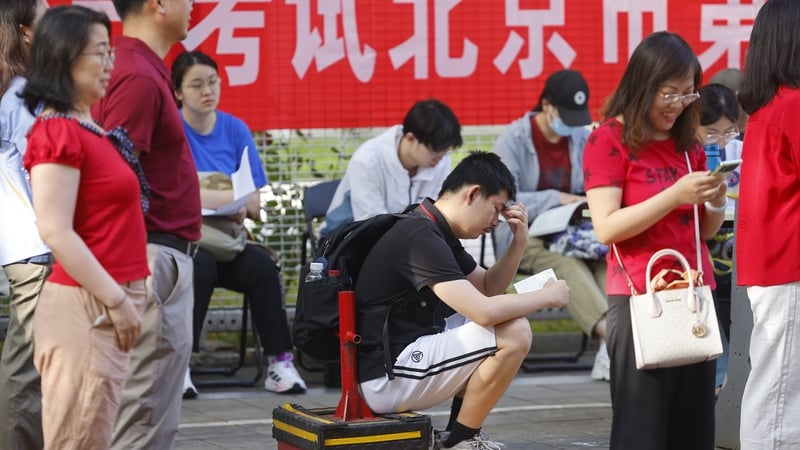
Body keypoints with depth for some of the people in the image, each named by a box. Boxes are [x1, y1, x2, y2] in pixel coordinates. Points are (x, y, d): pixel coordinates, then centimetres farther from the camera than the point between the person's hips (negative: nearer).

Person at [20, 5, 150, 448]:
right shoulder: (58, 133, -14)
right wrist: (116, 301, -18)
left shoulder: (90, 129, 14)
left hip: (106, 302, 9)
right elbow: (56, 233, -20)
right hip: (86, 306, -9)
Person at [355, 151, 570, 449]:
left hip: (404, 354, 11)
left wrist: (519, 242, 6)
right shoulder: (420, 238, -20)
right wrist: (547, 296, -11)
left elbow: (487, 289, 22)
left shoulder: (437, 233, 12)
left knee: (509, 321, 19)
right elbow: (484, 310, -26)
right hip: (387, 379, -11)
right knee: (514, 333, -18)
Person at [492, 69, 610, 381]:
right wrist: (557, 198, -19)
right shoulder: (514, 139, -4)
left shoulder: (583, 138, 11)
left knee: (608, 257, -31)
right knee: (566, 263, -38)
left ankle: (611, 351, -46)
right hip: (523, 237, -4)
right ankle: (608, 331, -56)